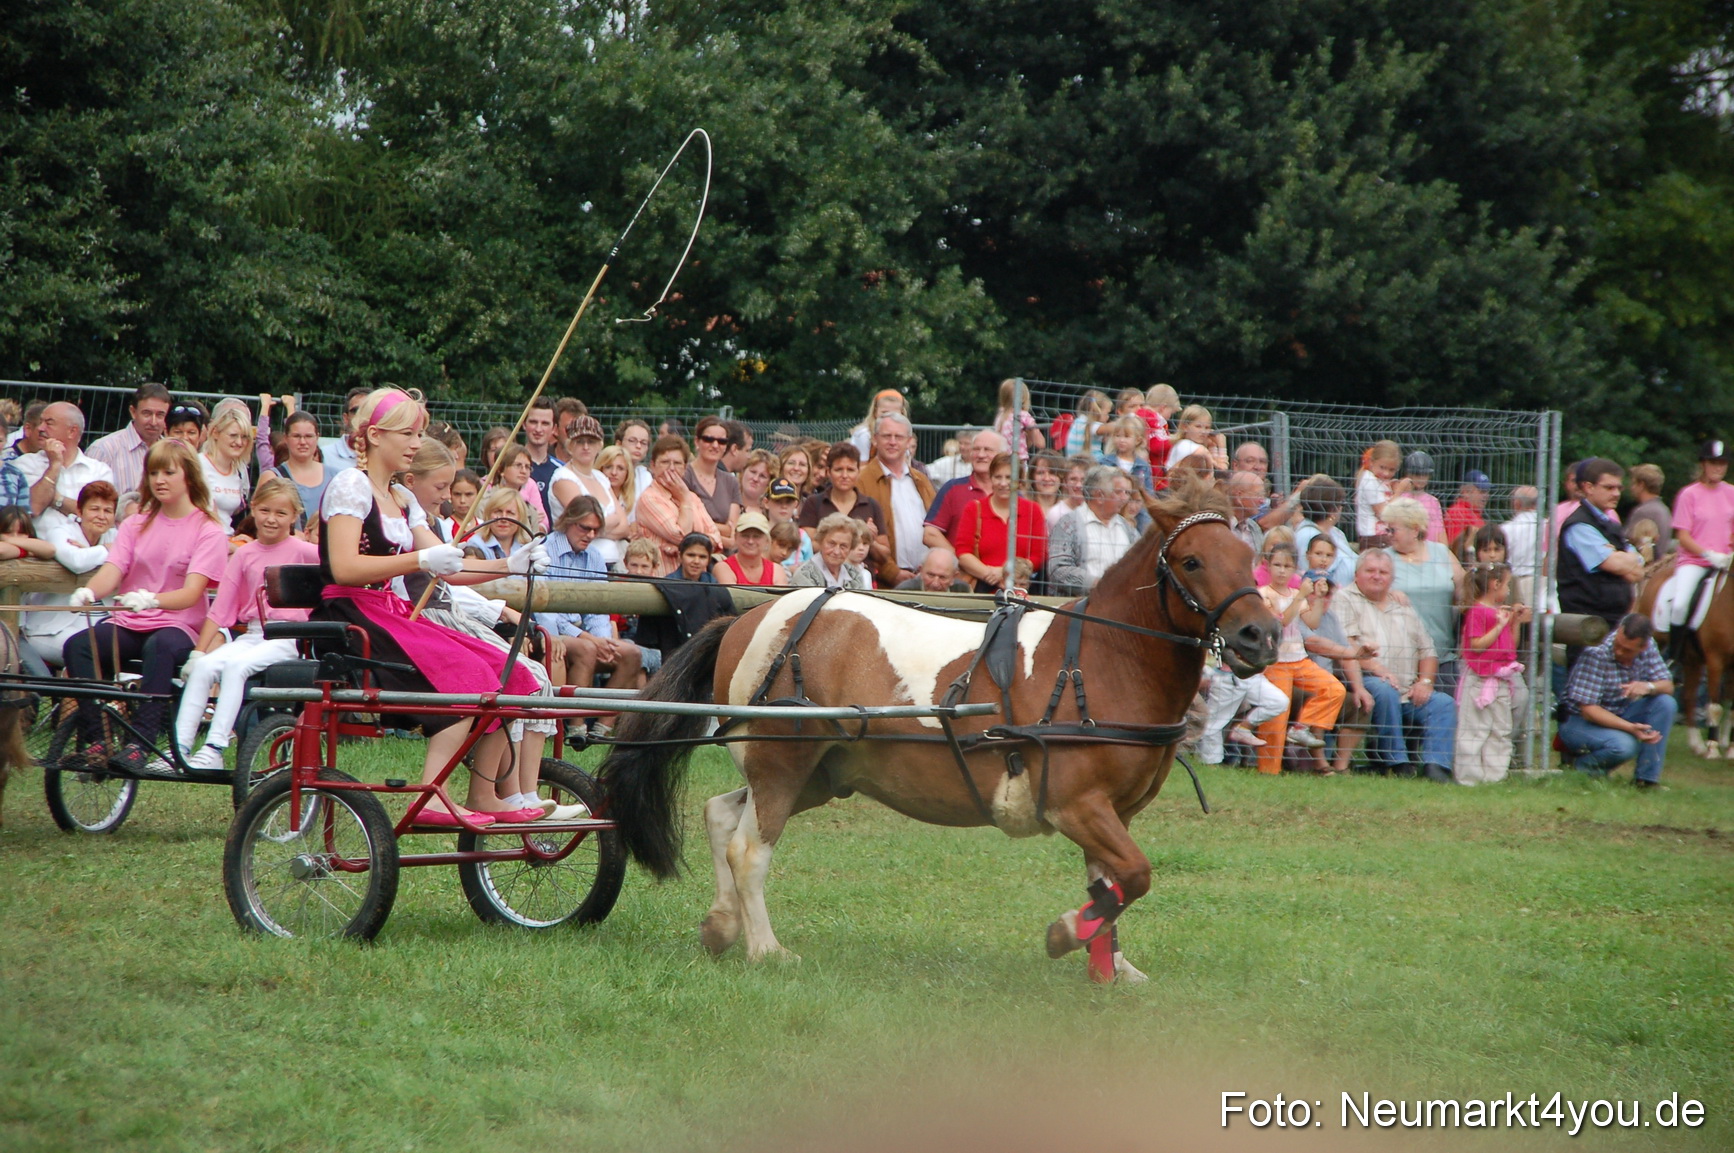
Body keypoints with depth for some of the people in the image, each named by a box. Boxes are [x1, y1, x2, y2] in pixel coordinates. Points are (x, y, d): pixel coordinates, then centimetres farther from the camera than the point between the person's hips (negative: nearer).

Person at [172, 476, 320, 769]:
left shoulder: (301, 551, 2)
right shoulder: (244, 555, 12)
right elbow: (220, 610, 8)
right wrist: (198, 651, 0)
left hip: (286, 638, -4)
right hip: (250, 634, 4)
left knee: (236, 666, -31)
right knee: (204, 666, -23)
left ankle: (214, 749, -35)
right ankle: (180, 747, -25)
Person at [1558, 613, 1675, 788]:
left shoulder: (1648, 646, -10)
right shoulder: (1596, 654, -28)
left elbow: (1668, 687, -7)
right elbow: (1588, 710, -27)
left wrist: (1649, 686, -32)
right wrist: (1630, 728, -38)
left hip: (1619, 714, 7)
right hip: (1580, 721, -7)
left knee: (1666, 703, -17)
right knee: (1624, 745, -34)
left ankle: (1646, 778, -10)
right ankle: (1579, 764, -3)